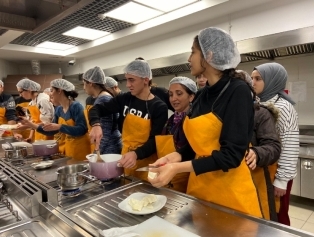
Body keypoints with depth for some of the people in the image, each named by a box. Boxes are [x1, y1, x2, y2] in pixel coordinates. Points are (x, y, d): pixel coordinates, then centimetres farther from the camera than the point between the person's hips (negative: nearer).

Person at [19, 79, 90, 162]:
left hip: (79, 149, -7)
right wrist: (31, 125, 7)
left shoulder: (76, 106, -16)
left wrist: (59, 127, -27)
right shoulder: (59, 109, 7)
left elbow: (82, 130, -25)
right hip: (65, 148, 7)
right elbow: (51, 131, 13)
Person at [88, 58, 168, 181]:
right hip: (126, 159, 4)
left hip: (147, 164, -4)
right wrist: (96, 125, -19)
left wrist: (136, 154, -33)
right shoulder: (125, 99, -1)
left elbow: (155, 140, -16)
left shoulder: (159, 107, -13)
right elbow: (97, 109, 2)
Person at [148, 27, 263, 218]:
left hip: (231, 192, -6)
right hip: (199, 186, 7)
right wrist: (175, 156, -7)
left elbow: (232, 154, -19)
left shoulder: (238, 91, -14)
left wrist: (178, 168, -23)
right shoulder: (201, 95, 6)